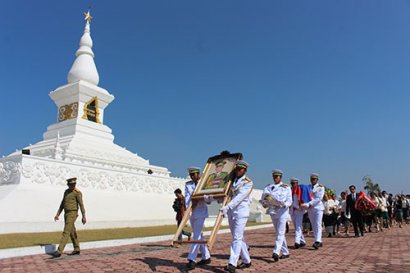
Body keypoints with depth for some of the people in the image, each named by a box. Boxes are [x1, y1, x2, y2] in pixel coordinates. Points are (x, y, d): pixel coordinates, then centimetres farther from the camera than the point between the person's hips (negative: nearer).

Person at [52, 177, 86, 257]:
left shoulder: (77, 192, -10)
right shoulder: (66, 192, 14)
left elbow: (81, 204, -14)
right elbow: (62, 204, 17)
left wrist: (84, 216, -16)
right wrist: (57, 214, 11)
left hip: (72, 214, -8)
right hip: (66, 214, 8)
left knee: (66, 232, -10)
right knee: (72, 232, 12)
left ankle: (59, 251, -8)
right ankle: (77, 250, 21)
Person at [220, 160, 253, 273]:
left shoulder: (248, 182, -8)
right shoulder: (232, 181, 10)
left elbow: (240, 197, -20)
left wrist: (227, 206, -31)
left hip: (241, 211, -6)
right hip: (231, 211, 6)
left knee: (237, 238, -10)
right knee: (238, 238, 13)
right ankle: (246, 261, 26)